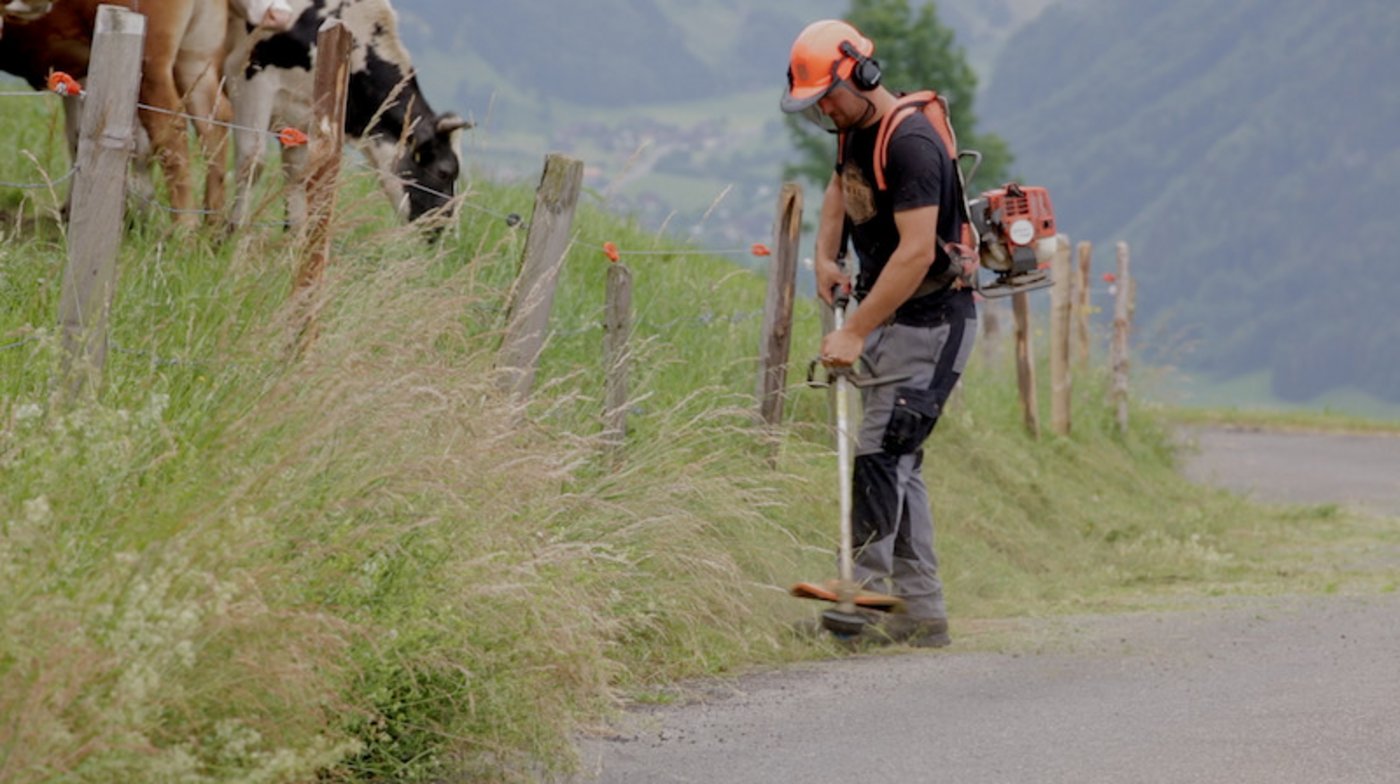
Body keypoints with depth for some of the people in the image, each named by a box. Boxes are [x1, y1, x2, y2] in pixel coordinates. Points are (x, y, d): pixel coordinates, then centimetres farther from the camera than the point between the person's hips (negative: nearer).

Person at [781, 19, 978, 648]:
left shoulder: (910, 143, -22)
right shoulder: (853, 130, 8)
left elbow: (917, 251, -29)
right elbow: (840, 190, 30)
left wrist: (854, 333, -31)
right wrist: (825, 258, 12)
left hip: (929, 322, -10)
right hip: (888, 318, 10)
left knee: (878, 456, -15)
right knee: (897, 463, 9)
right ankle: (922, 613, 11)